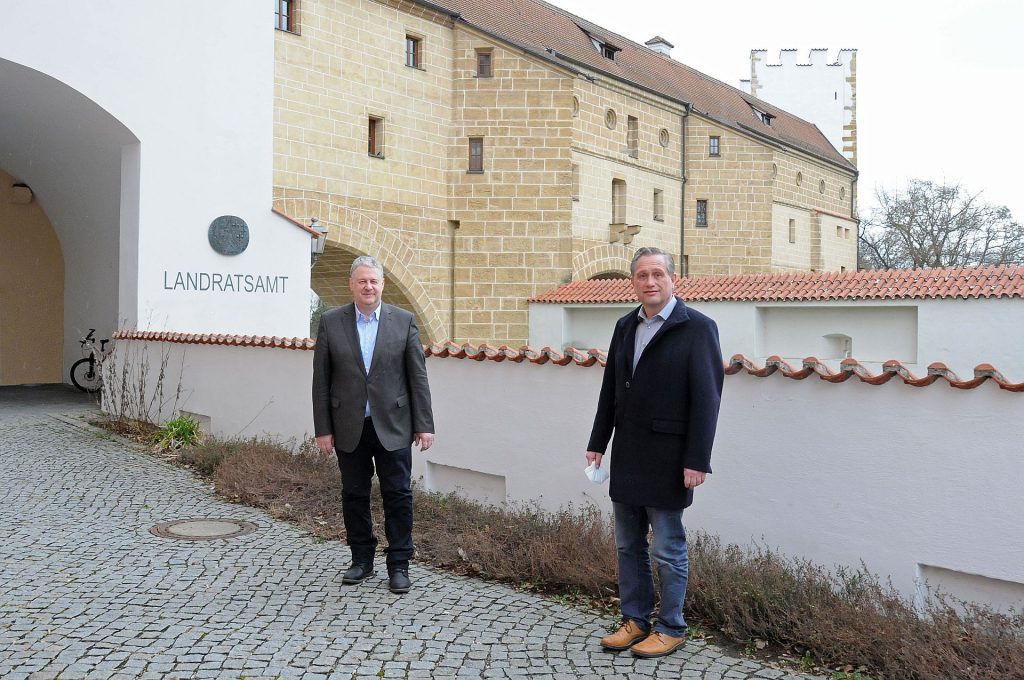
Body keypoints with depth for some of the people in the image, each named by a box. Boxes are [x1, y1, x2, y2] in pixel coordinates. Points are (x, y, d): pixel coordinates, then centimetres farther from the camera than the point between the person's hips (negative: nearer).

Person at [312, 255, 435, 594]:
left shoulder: (404, 321, 1)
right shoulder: (331, 322, 3)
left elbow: (417, 376, 1)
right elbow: (321, 380, 2)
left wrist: (424, 424, -3)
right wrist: (323, 428, -1)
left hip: (392, 426, -1)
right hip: (349, 428, 1)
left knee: (398, 496, 2)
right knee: (354, 496, 11)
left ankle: (399, 566, 14)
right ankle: (362, 561, 26)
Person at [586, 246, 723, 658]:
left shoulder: (696, 327, -9)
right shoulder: (625, 326, 10)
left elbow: (706, 399, -13)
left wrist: (696, 461, -16)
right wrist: (597, 443, 12)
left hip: (666, 459, -6)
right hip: (626, 456, 6)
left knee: (668, 548, 5)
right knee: (628, 546, 15)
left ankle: (671, 628, 21)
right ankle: (635, 620, 29)